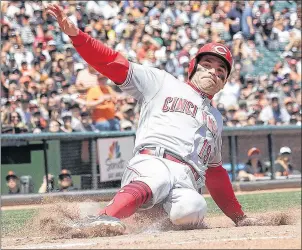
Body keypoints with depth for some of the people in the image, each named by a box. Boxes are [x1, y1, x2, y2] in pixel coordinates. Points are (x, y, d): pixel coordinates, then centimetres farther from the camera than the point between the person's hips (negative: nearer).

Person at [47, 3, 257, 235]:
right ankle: (105, 217, -62)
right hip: (151, 162, -3)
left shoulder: (216, 119, 37)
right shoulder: (162, 83, 22)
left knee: (191, 210, -37)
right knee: (157, 178, -43)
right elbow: (112, 62, 11)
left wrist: (240, 217, 38)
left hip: (187, 184, 3)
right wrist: (75, 33, -5)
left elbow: (216, 173, 42)